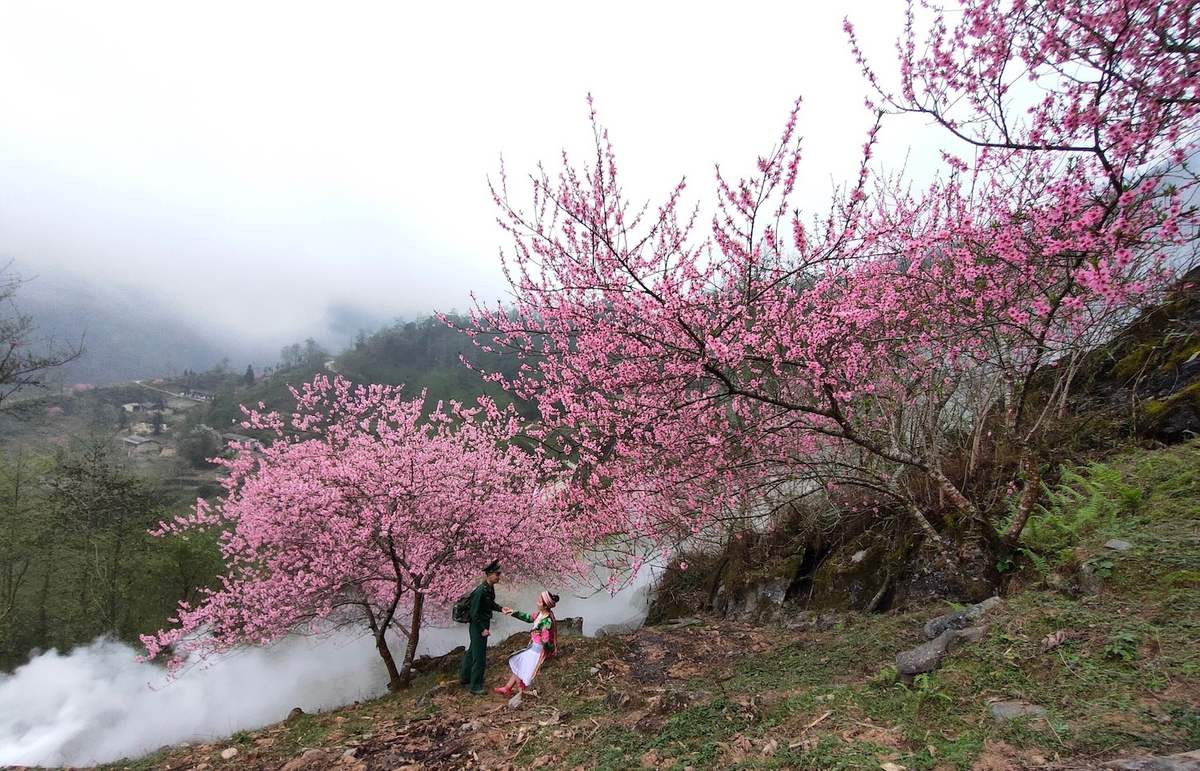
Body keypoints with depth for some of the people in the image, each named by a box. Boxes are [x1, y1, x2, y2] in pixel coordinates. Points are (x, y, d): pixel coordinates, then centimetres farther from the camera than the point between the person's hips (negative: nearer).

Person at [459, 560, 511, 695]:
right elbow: (474, 613, -24)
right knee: (479, 658, 1)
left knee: (472, 652, 24)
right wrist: (483, 629, -19)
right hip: (478, 627, -9)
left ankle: (464, 677, 41)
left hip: (483, 625, 9)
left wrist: (501, 609, 1)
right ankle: (475, 686, 16)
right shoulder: (480, 591, -28)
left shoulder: (490, 588, -1)